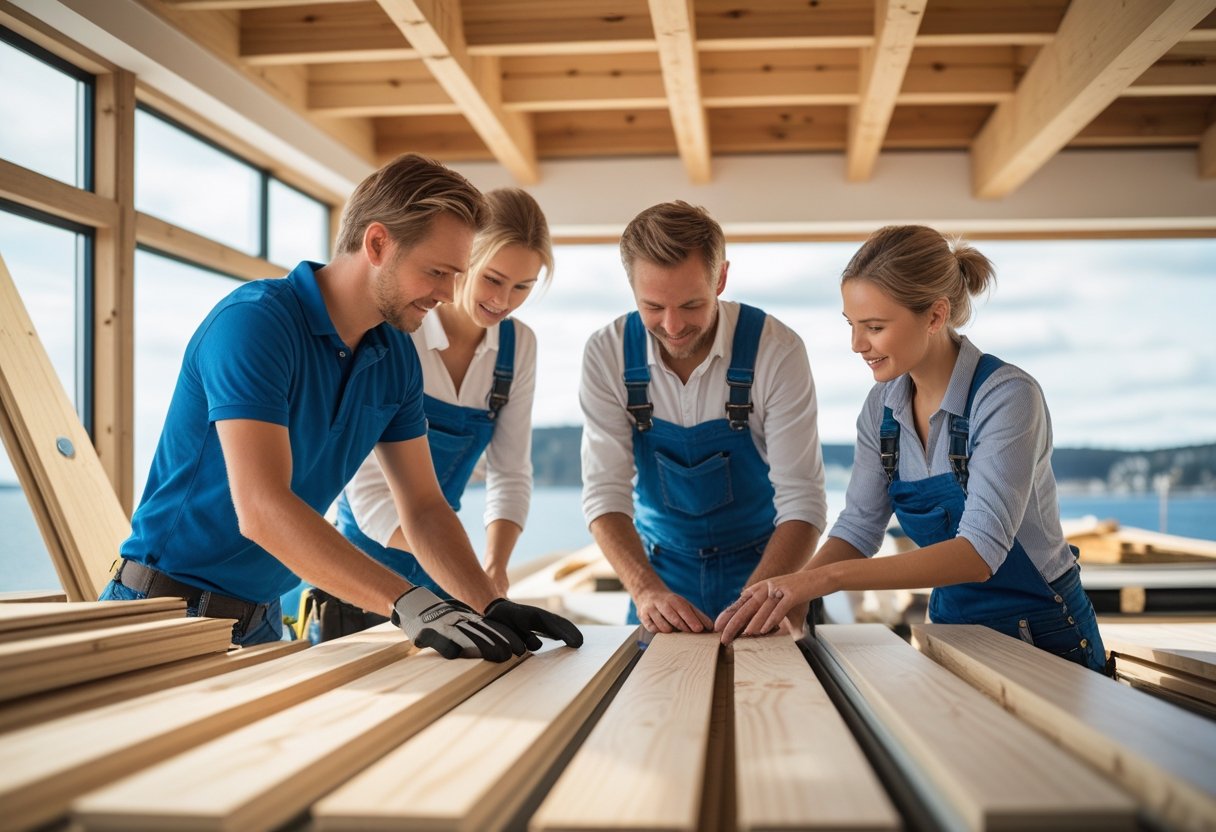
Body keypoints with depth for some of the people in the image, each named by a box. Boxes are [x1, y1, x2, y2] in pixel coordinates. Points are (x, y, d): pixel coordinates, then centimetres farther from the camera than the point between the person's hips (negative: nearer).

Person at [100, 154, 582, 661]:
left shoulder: (396, 357, 1)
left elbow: (424, 507, 4)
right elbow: (261, 507, -33)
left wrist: (491, 608, -12)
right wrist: (410, 604, -39)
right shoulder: (253, 321, -23)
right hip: (169, 602, -7)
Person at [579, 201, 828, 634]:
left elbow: (802, 501, -17)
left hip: (761, 568, -1)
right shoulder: (608, 353, -11)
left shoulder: (776, 350, -17)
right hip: (660, 569, 2)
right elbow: (605, 492, -13)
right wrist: (645, 590, -29)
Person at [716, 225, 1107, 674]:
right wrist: (784, 592, -18)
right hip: (952, 626, 5)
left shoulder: (1007, 397, -20)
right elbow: (858, 527, 1)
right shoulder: (882, 407, 0)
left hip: (1044, 638, -5)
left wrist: (827, 577, -37)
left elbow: (981, 551, -29)